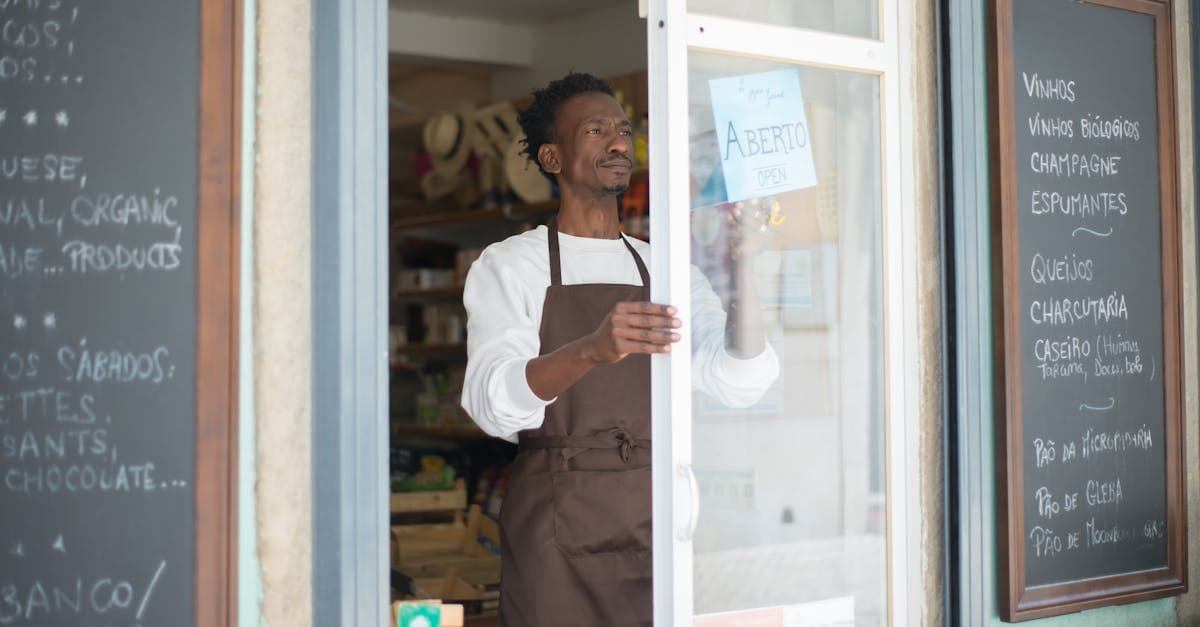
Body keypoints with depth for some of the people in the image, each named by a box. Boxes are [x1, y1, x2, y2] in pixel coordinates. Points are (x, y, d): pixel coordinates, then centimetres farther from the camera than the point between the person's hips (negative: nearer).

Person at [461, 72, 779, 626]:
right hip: (556, 538, -3)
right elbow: (492, 401, -18)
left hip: (659, 524, 4)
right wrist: (593, 349, -37)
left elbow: (738, 383, -3)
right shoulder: (508, 265, 0)